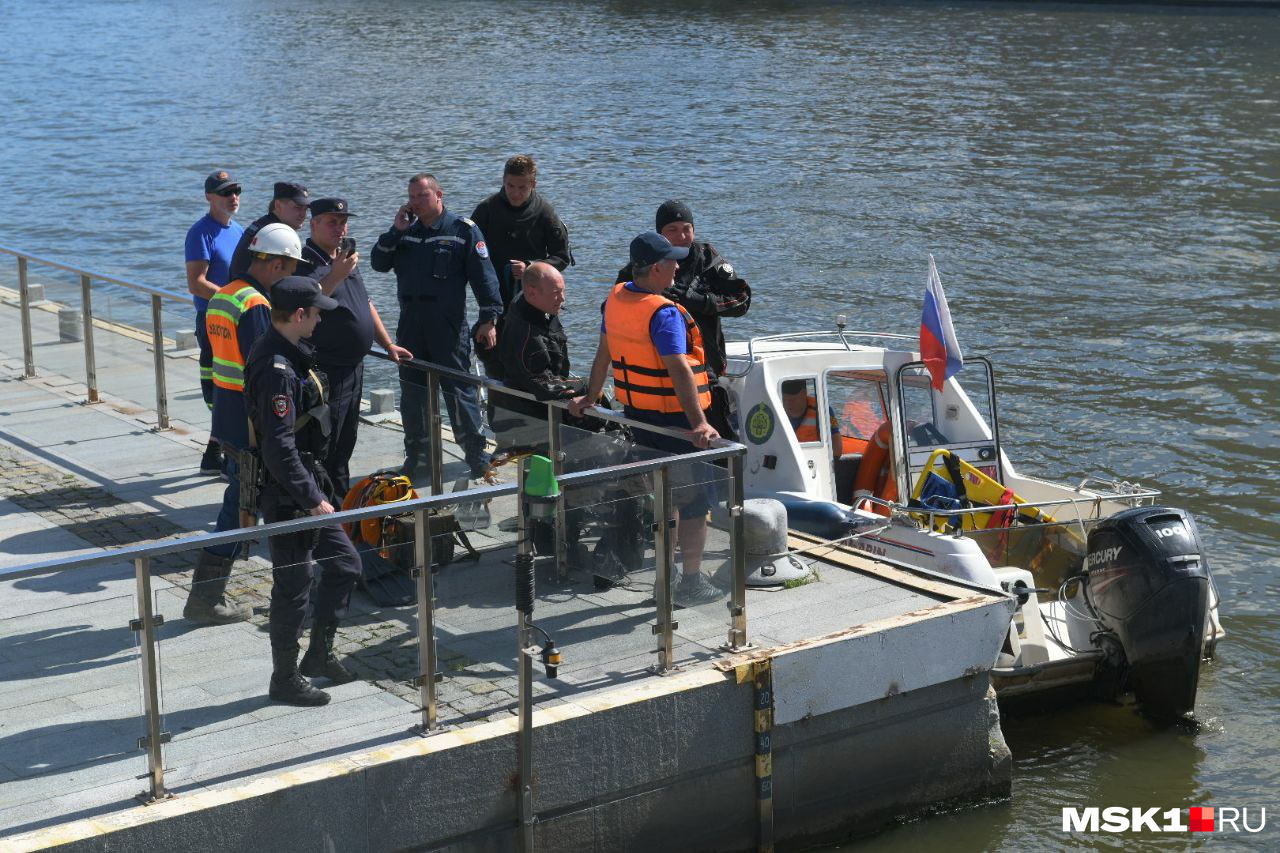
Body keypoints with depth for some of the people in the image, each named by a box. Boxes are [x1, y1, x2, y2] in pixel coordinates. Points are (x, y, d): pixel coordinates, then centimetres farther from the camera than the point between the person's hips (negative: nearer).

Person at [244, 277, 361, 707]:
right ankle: (285, 680, 15)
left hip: (307, 485, 10)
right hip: (285, 496, -10)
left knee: (345, 563, 17)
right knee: (293, 588, 2)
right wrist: (312, 500, -22)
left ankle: (319, 654, 30)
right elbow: (279, 449, -28)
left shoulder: (288, 355, 8)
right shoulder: (276, 369, -24)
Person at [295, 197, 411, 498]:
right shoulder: (307, 264, -14)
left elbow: (366, 304, 25)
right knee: (324, 448, -5)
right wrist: (335, 275, -40)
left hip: (353, 369, 9)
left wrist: (388, 344, 23)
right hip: (326, 372, -9)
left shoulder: (347, 259, 15)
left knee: (344, 445, 18)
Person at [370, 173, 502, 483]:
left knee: (459, 391, -3)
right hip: (410, 327, 5)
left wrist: (489, 318, -12)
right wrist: (396, 231, -3)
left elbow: (483, 276, -6)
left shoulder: (463, 230, -2)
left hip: (449, 328, -5)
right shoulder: (406, 231, 14)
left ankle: (477, 456, 6)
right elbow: (378, 263, 8)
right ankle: (418, 459, 19)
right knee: (412, 394, 9)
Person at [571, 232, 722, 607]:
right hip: (674, 418, -8)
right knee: (695, 499, 3)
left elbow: (603, 354, 14)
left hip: (638, 416, 8)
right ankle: (692, 582, 7)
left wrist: (590, 397, 26)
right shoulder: (663, 313, -22)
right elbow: (679, 370, -30)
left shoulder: (616, 298, 3)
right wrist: (699, 423, -35)